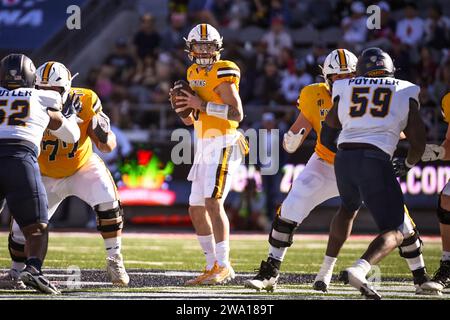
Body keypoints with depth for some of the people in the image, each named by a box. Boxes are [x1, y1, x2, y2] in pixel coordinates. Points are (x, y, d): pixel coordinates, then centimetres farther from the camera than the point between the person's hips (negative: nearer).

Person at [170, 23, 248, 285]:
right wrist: (182, 106, 0)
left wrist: (203, 105, -20)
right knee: (197, 210, 10)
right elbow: (191, 121, 20)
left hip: (222, 145, -9)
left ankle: (223, 266, -18)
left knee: (213, 203, -20)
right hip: (205, 147, 9)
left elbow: (238, 114, -19)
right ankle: (213, 267, 18)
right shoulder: (194, 74, 15)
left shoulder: (223, 72, -10)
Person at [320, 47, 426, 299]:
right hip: (376, 160, -4)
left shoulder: (345, 91, 19)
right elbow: (419, 143, 12)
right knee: (395, 233, 2)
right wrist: (407, 165, 33)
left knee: (348, 209, 34)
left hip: (344, 158, 4)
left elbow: (327, 139, 21)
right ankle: (360, 269, -27)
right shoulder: (405, 92, 15)